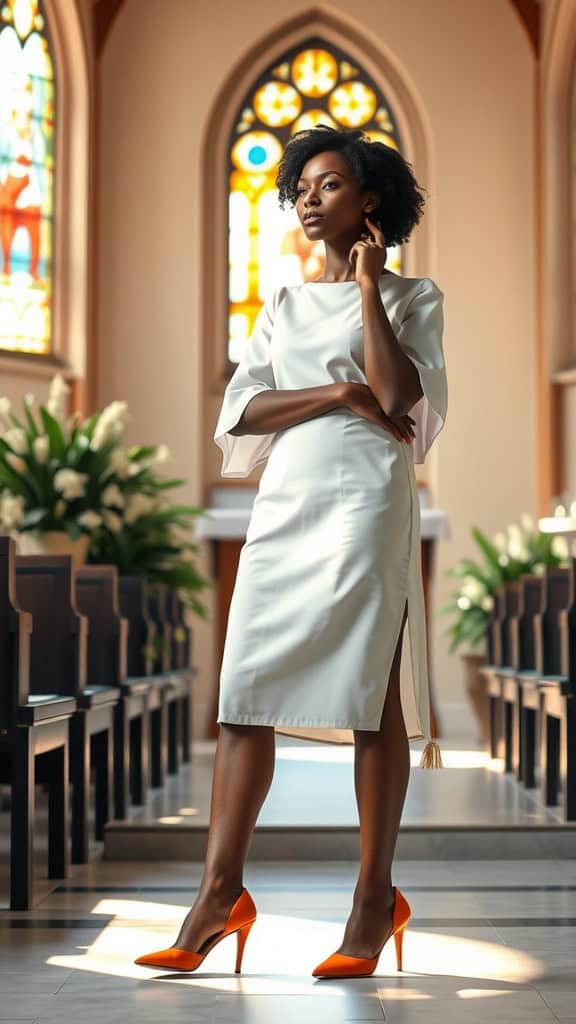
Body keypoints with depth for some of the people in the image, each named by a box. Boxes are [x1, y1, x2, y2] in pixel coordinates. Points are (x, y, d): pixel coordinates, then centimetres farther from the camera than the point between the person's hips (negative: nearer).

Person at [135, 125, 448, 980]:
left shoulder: (412, 297, 8)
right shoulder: (284, 306, 20)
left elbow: (398, 398, -9)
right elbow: (240, 412, 6)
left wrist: (369, 286, -6)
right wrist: (340, 393, -6)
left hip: (367, 498, -4)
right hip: (285, 501, 4)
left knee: (371, 692, -5)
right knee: (245, 693, -4)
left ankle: (376, 895, 0)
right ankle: (221, 892, -4)